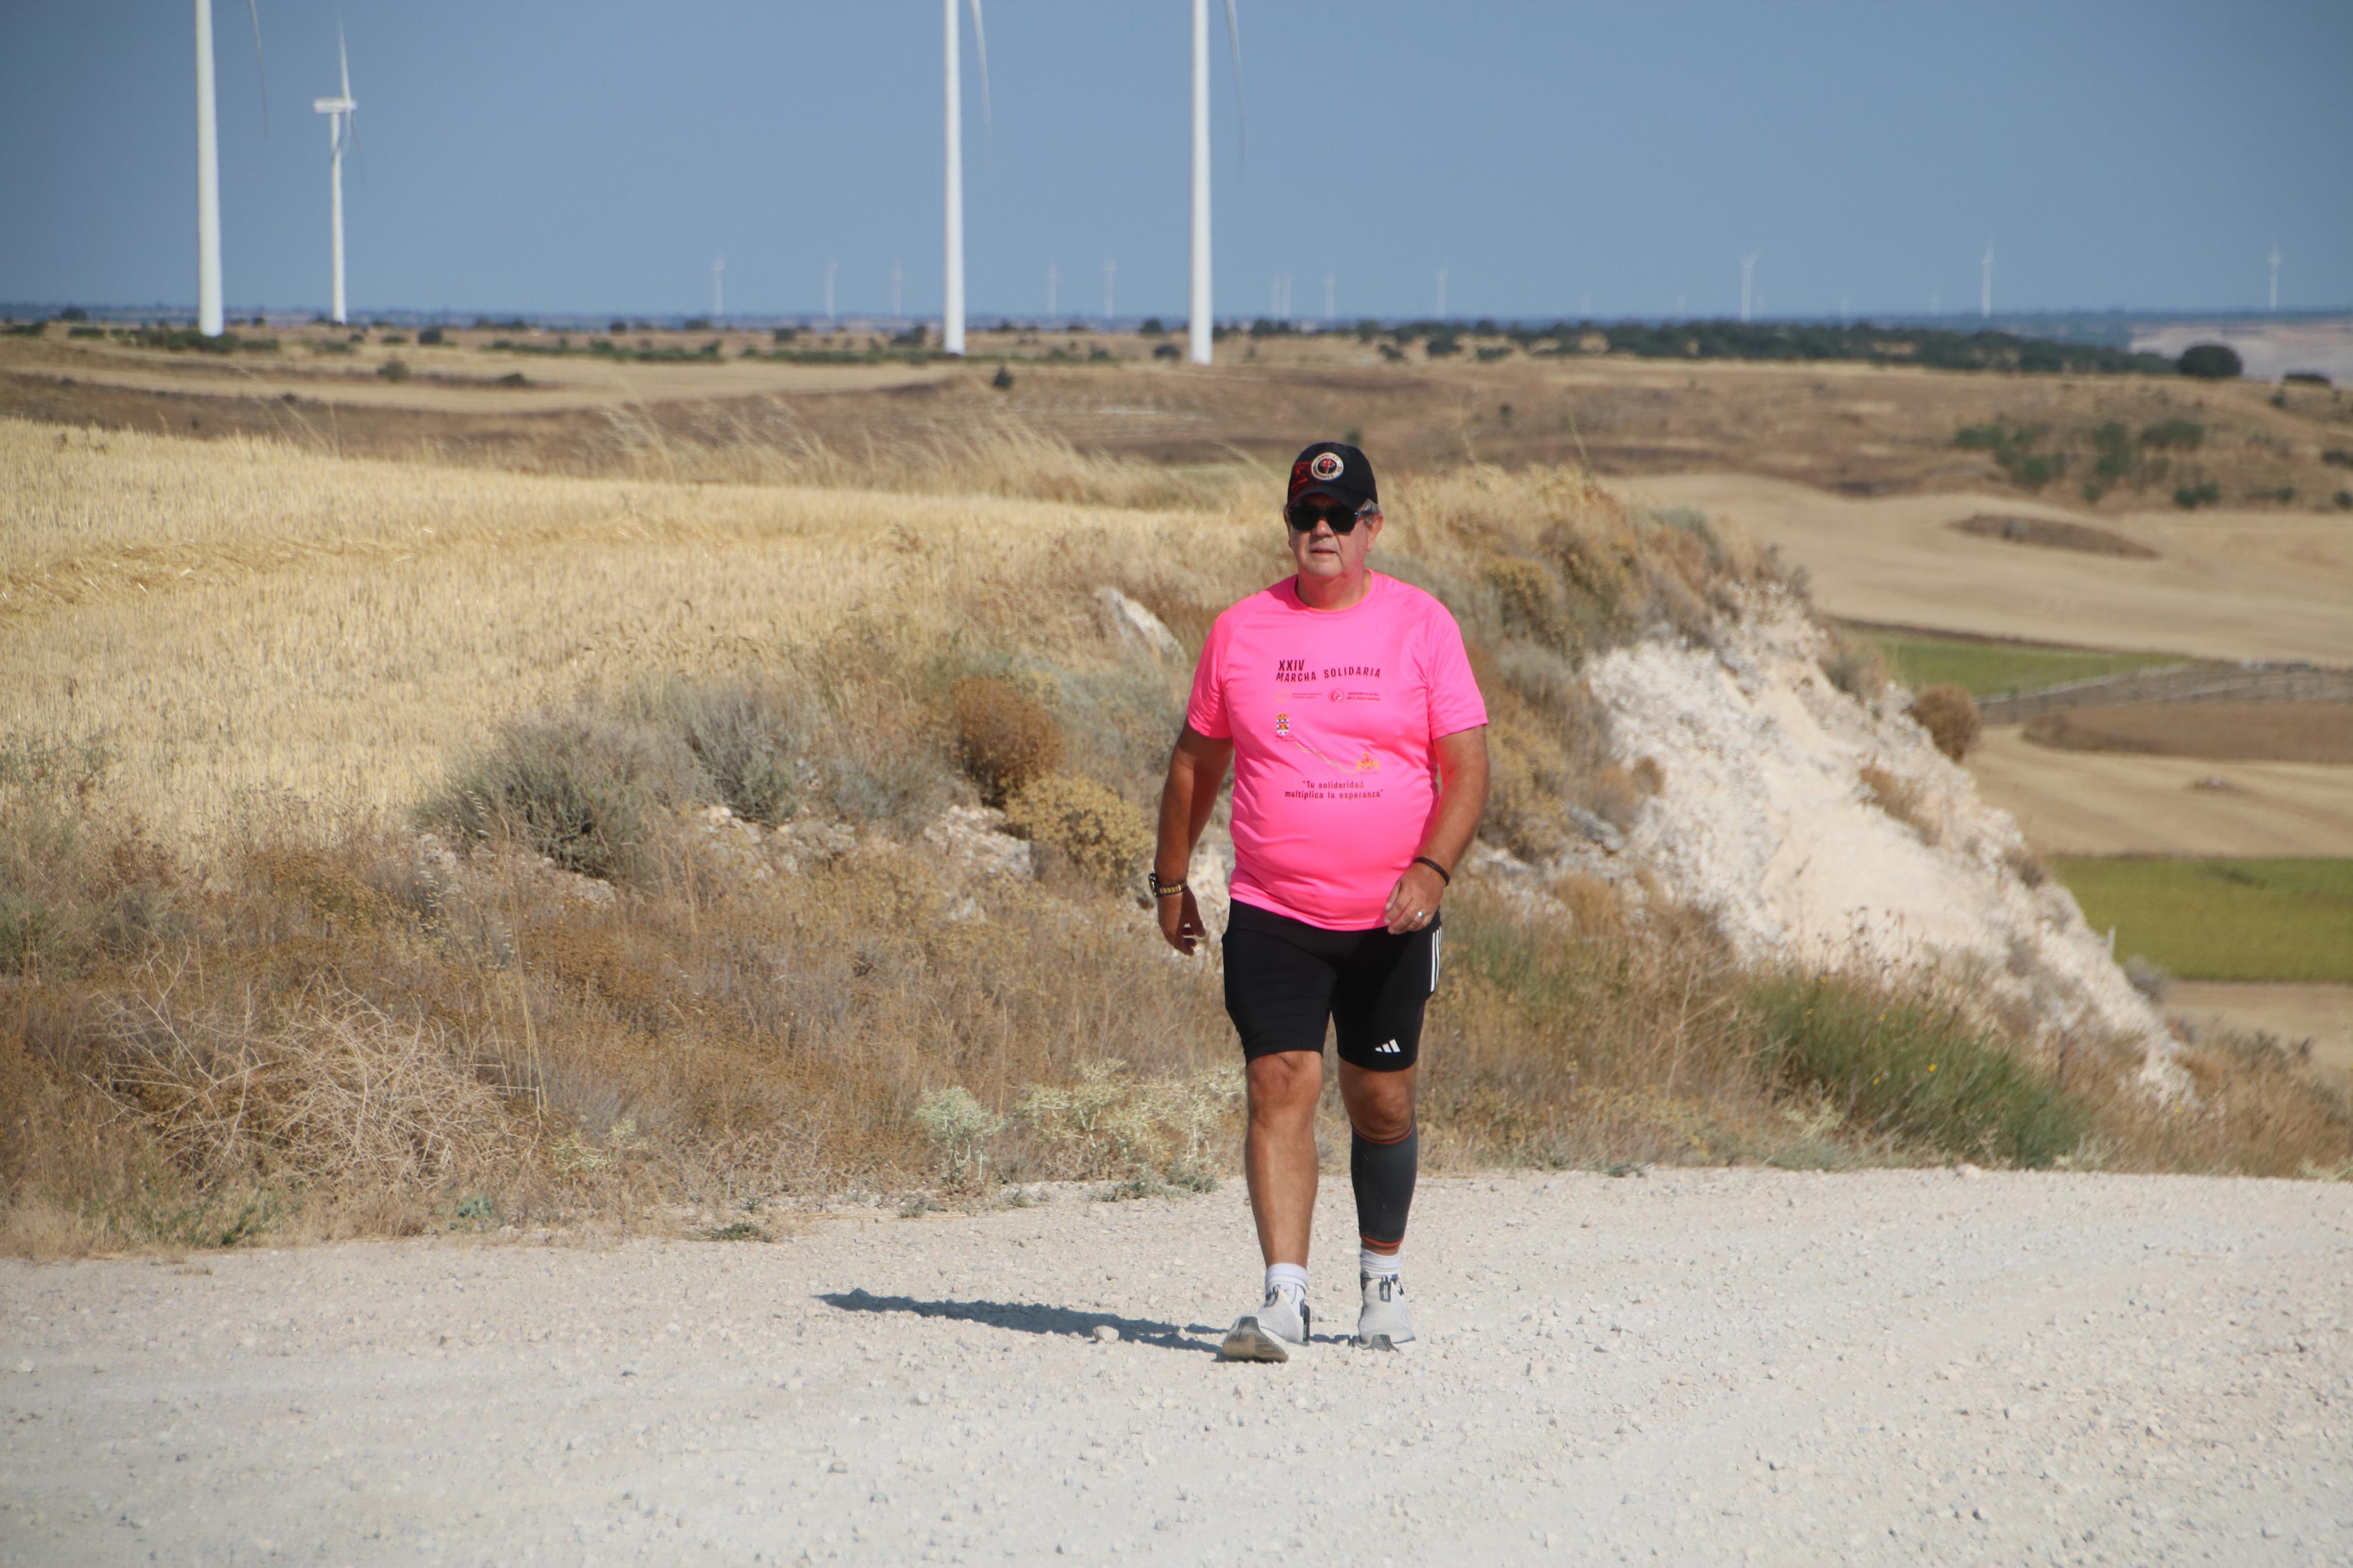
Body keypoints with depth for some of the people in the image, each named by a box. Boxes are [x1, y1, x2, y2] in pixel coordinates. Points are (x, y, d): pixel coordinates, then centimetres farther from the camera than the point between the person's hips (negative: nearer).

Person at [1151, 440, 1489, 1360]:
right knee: (1281, 1087, -13)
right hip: (1272, 915, 0)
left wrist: (1431, 869, -17)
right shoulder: (1242, 631, 4)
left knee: (1382, 1103, 8)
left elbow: (1467, 766, -3)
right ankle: (1283, 1300, -19)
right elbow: (1195, 762, 15)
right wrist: (1170, 879, 15)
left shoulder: (1421, 626, 1)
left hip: (1392, 917, 0)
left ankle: (1382, 1280, 29)